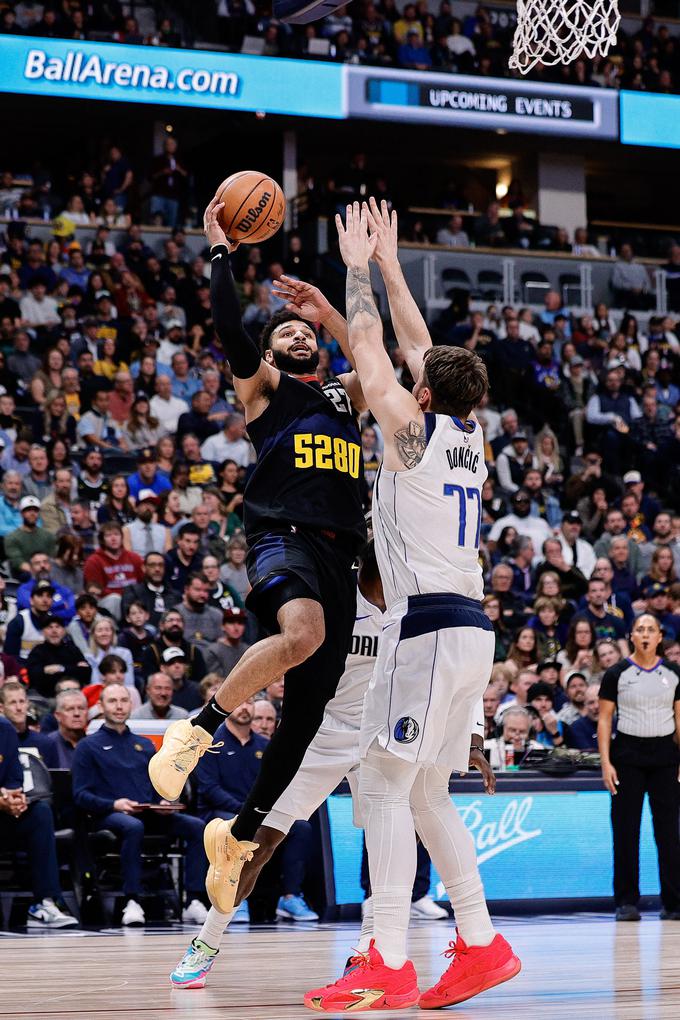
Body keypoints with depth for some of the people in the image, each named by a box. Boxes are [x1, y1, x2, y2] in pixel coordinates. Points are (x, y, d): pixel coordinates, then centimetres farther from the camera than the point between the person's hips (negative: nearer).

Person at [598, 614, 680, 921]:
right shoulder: (617, 674, 0)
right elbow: (604, 720, 1)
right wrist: (606, 762, -7)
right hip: (627, 755, -2)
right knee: (626, 830, -1)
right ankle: (626, 901, 5)